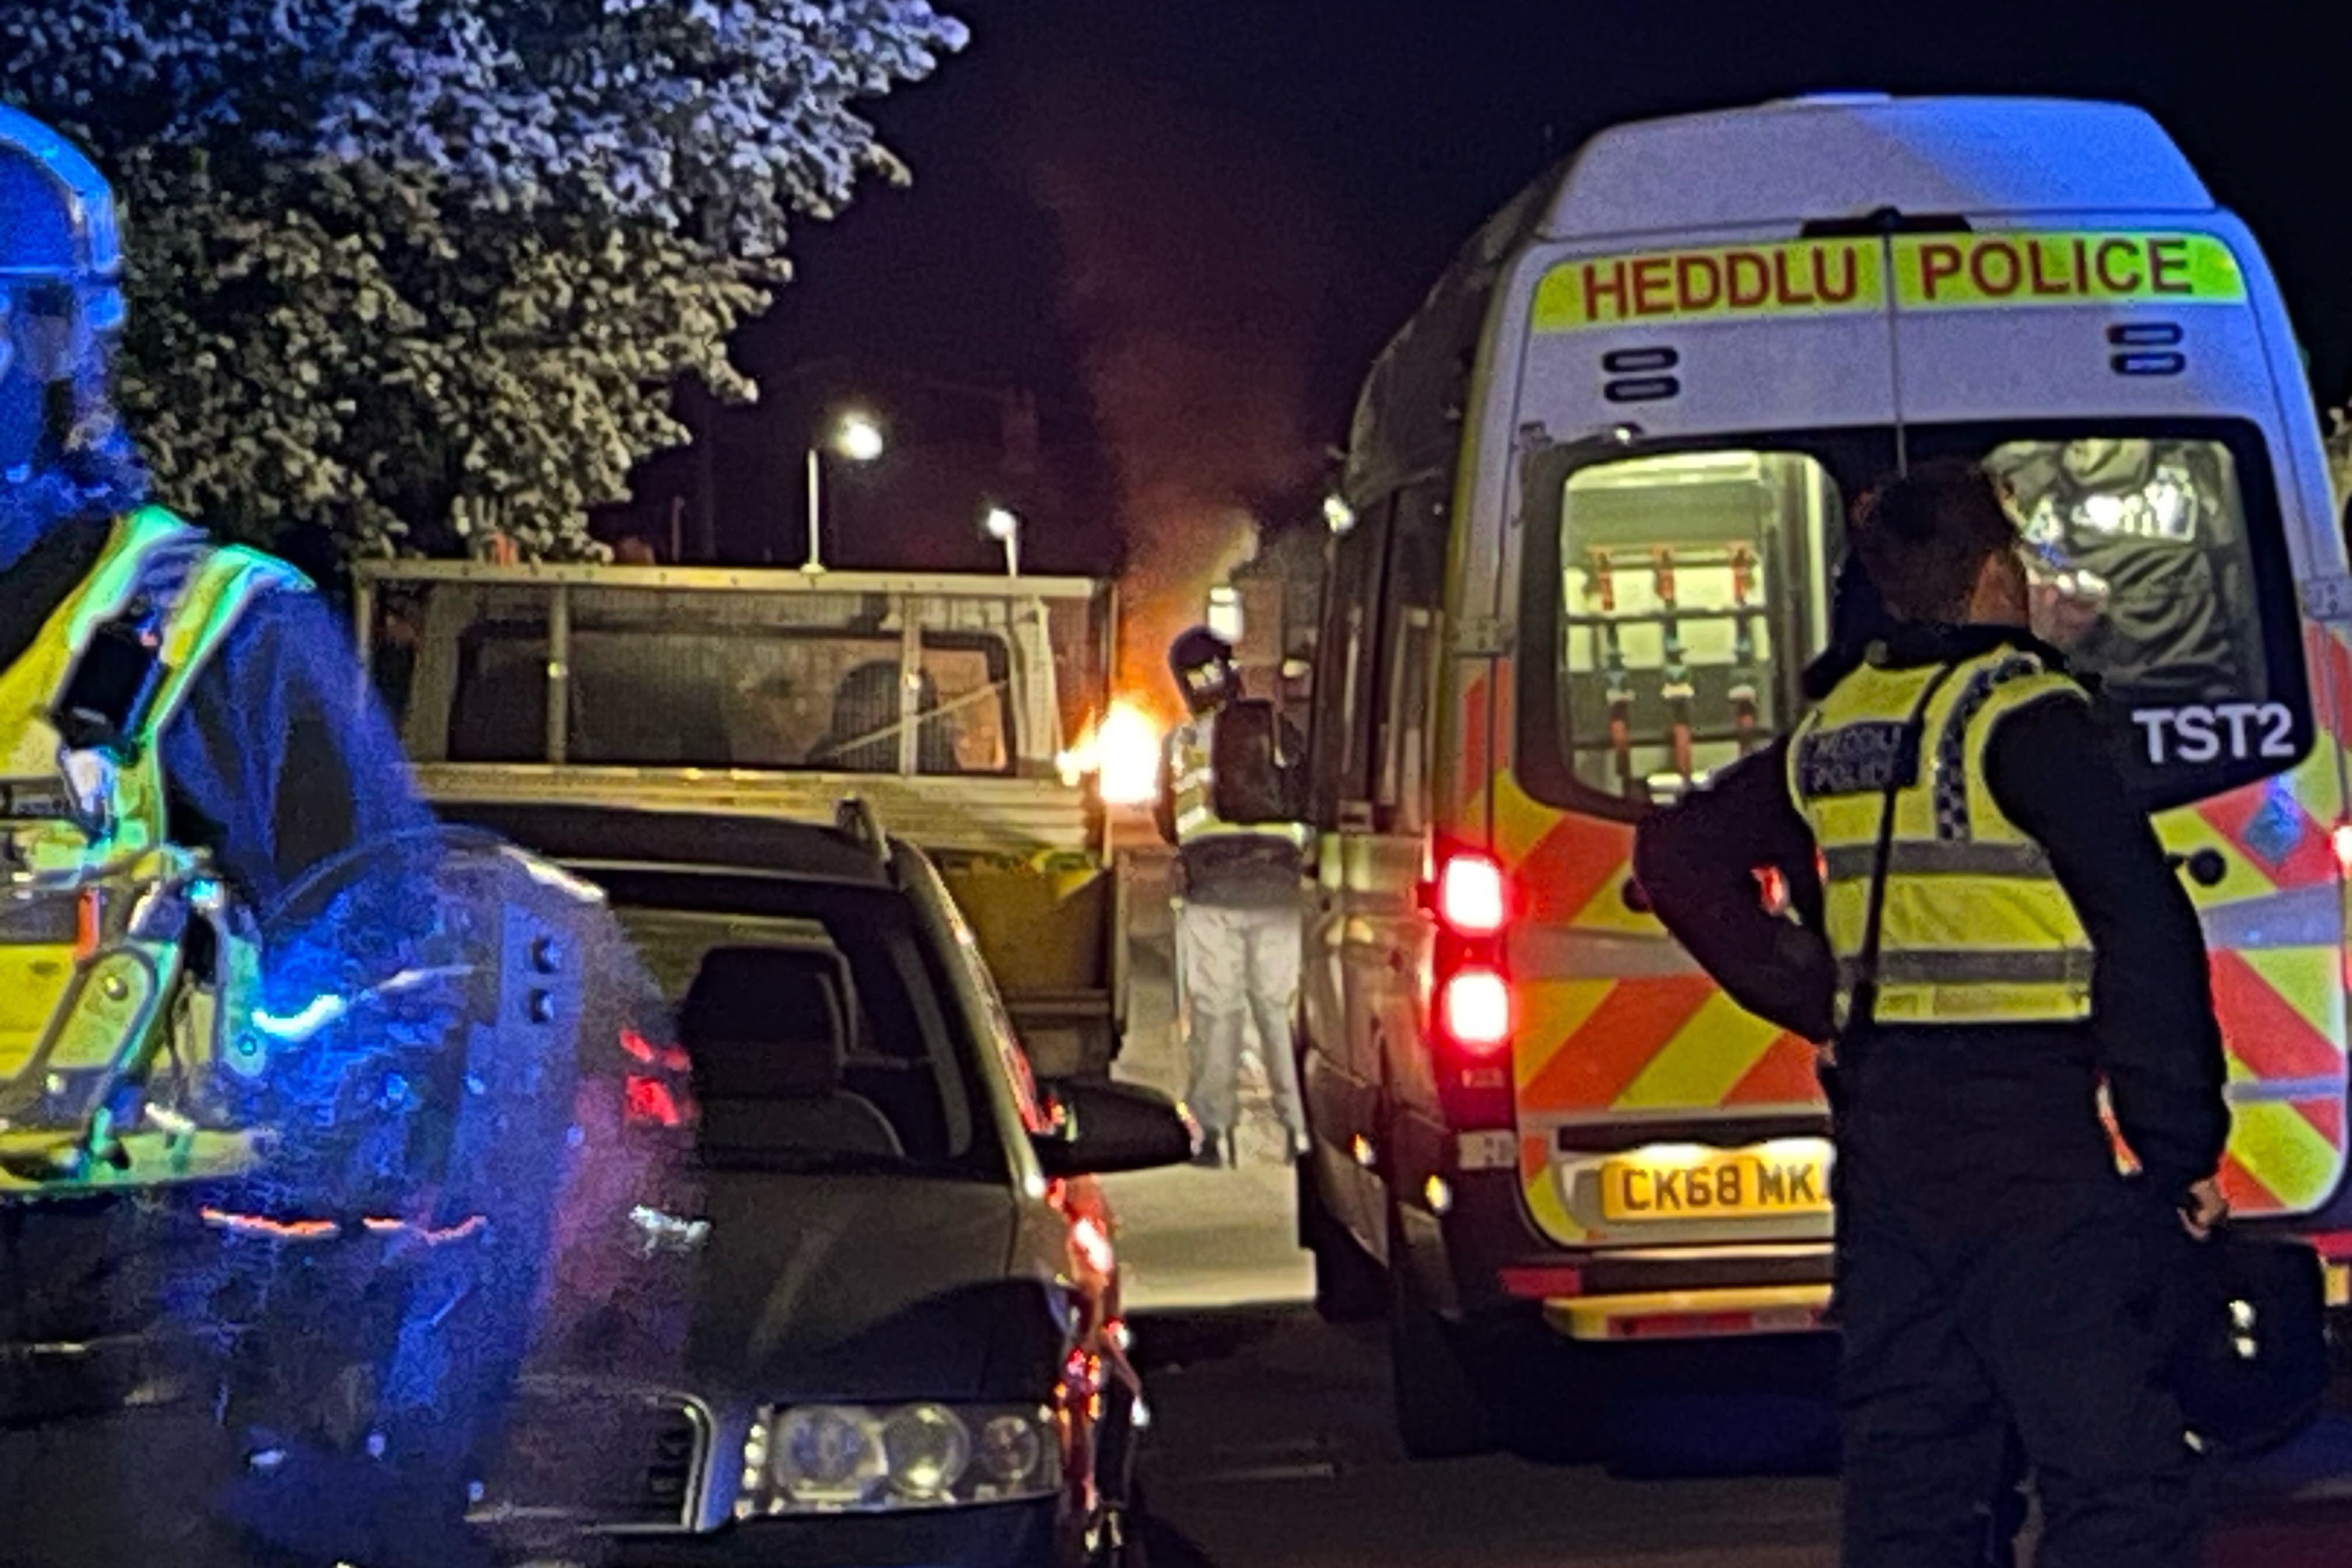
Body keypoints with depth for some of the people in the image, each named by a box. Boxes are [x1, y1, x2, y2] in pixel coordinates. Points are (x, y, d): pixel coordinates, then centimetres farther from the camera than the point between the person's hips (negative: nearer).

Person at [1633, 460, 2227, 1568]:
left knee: (1907, 1454, 13)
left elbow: (1677, 854, 22)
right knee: (2112, 1467, -7)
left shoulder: (1830, 730, 11)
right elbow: (2144, 927, -18)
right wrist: (2180, 1143, -13)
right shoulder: (2021, 714, -11)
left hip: (1884, 1123, 8)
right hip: (2036, 1139, -7)